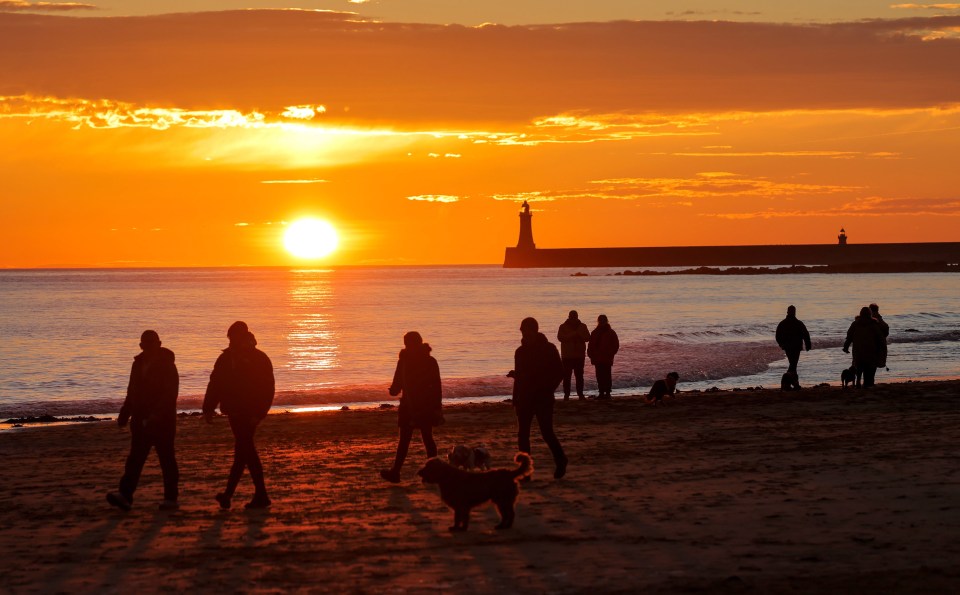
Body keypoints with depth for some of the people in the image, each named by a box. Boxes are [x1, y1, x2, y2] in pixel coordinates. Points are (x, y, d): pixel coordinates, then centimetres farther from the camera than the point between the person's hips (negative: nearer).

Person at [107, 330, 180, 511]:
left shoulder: (167, 366, -8)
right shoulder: (138, 364, 12)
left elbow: (170, 394, -17)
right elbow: (132, 393, 20)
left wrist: (156, 415, -28)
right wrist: (124, 415, 13)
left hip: (162, 421, -6)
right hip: (141, 420, 6)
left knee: (167, 459, 1)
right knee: (134, 458, -3)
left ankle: (171, 498, 8)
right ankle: (125, 495, -11)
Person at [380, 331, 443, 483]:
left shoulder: (404, 360, -11)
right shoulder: (430, 361, 2)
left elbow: (397, 384, -7)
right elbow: (437, 387, 4)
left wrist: (393, 390, 16)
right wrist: (437, 407, 11)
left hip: (409, 406, -4)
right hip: (427, 406, 4)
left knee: (404, 440, 2)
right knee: (428, 439, 10)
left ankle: (395, 472, 6)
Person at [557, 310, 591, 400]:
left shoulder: (582, 326, 8)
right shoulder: (563, 327, 2)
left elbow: (587, 338, -1)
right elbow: (560, 338, -12)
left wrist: (579, 334, -19)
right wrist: (572, 335, -20)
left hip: (579, 355, 1)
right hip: (567, 355, -1)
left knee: (579, 375, 2)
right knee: (566, 376, -3)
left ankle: (580, 393, 6)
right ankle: (566, 394, 0)